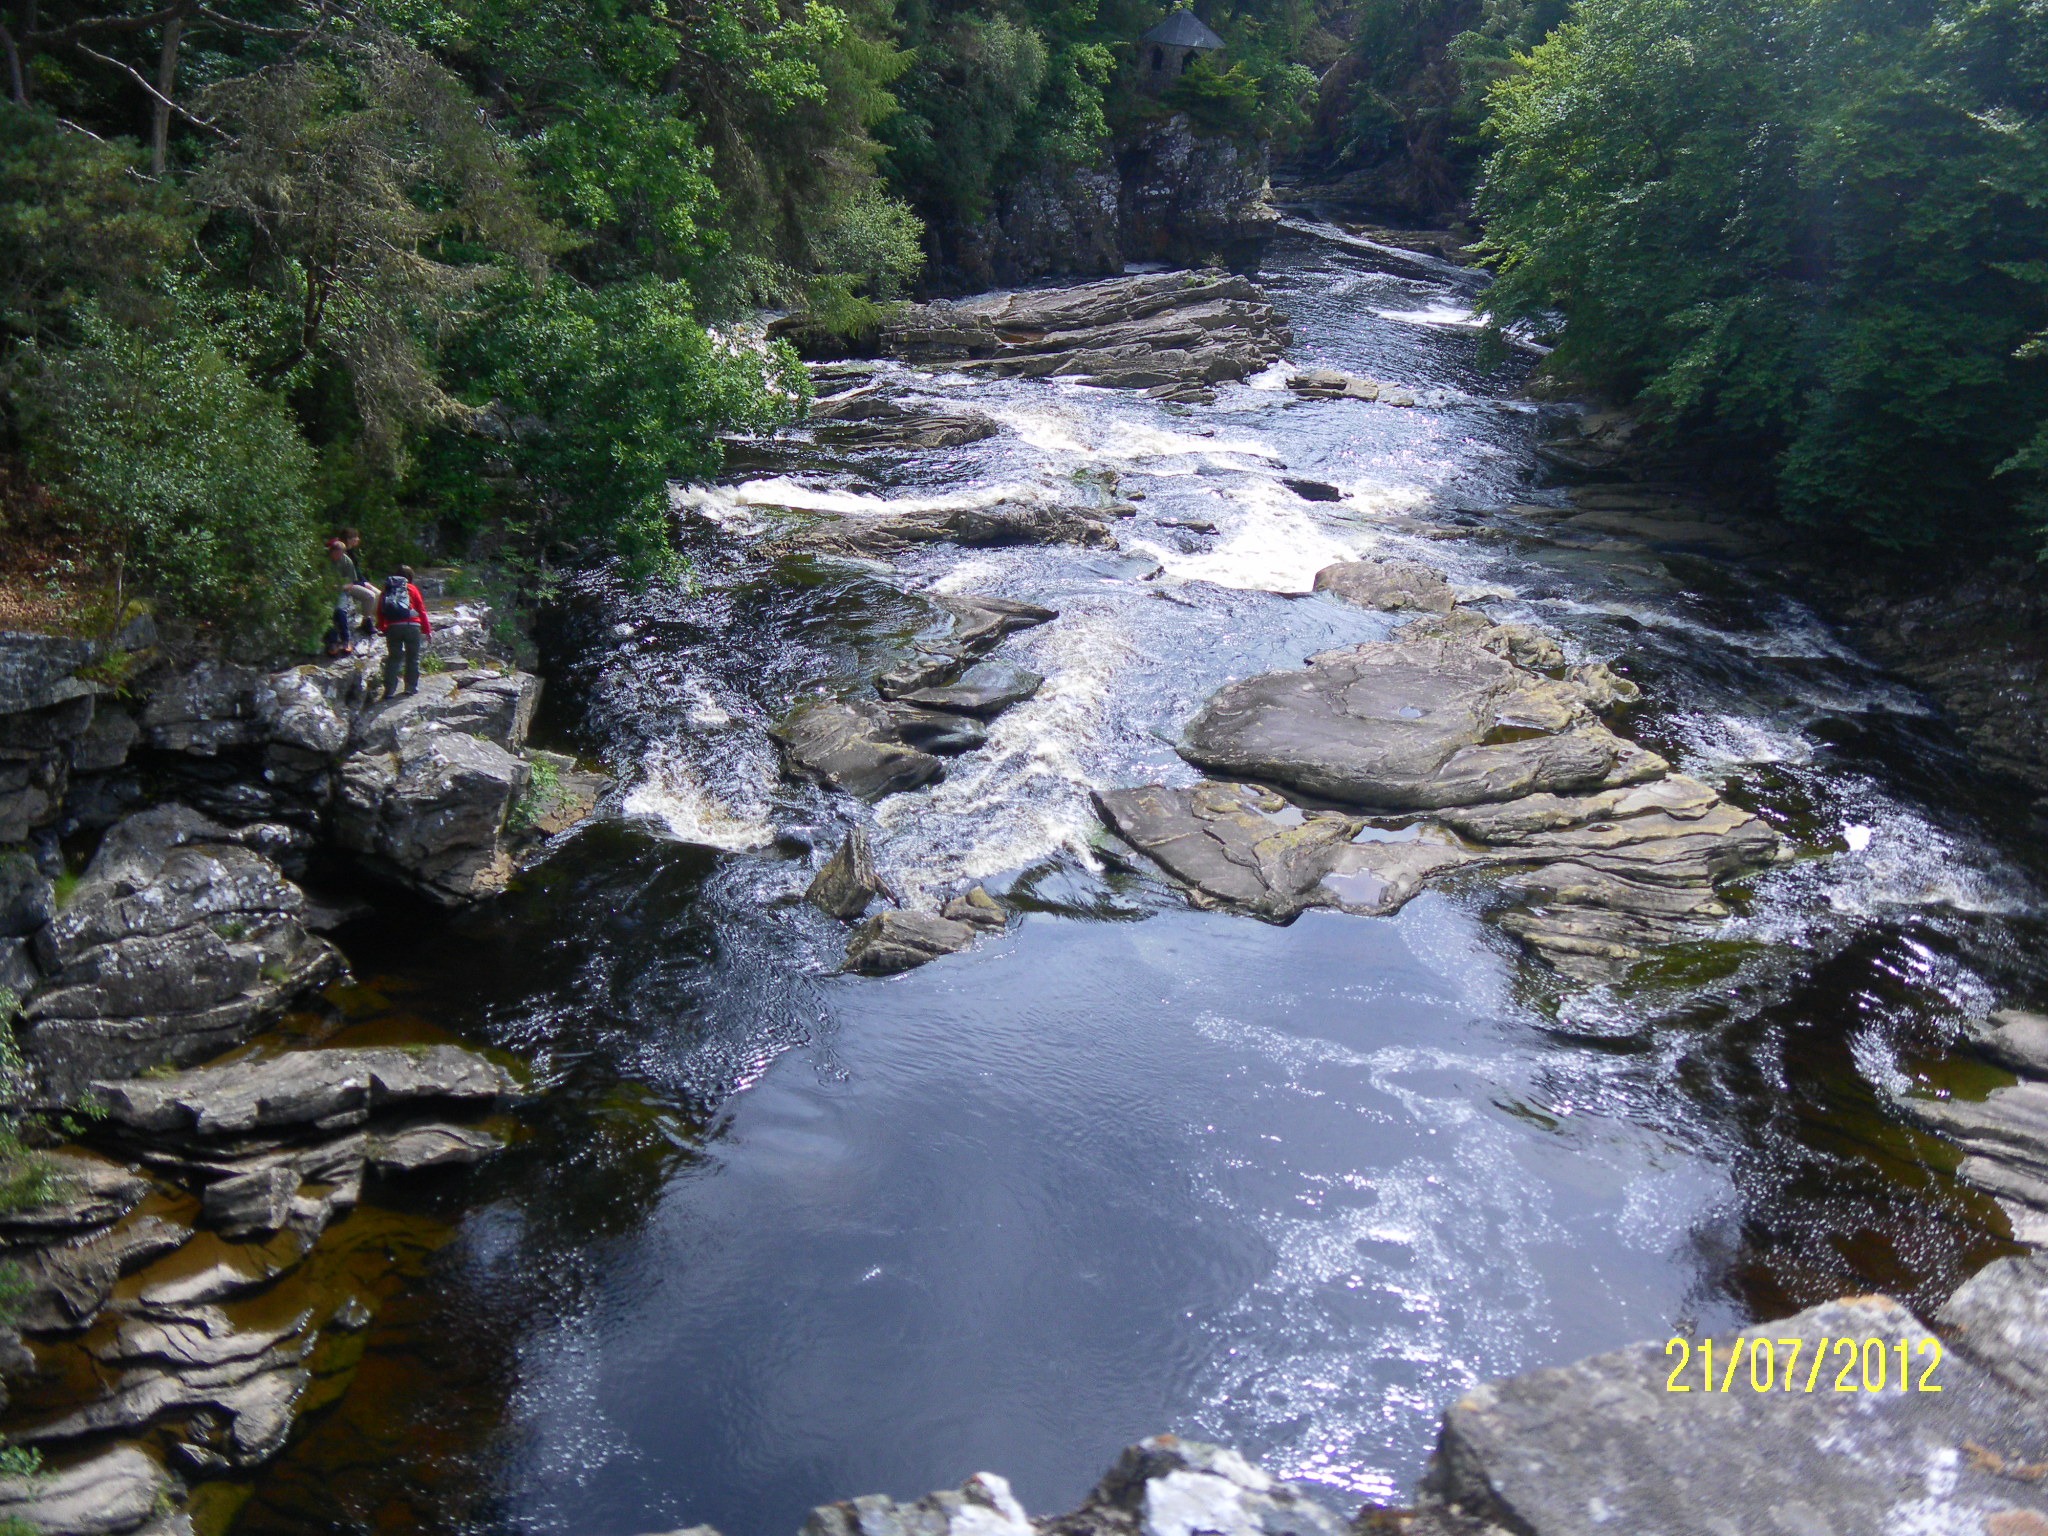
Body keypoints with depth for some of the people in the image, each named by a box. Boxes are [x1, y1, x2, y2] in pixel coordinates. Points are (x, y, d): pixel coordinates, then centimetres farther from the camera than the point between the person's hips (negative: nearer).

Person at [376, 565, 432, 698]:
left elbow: (380, 612, 14)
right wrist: (427, 629, 7)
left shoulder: (386, 591, 16)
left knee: (393, 658, 7)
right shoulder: (411, 589, 8)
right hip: (412, 626, -2)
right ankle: (411, 687, 10)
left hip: (392, 628, 2)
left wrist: (382, 629, 23)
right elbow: (421, 610, 4)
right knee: (412, 658, 9)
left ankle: (389, 690, 2)